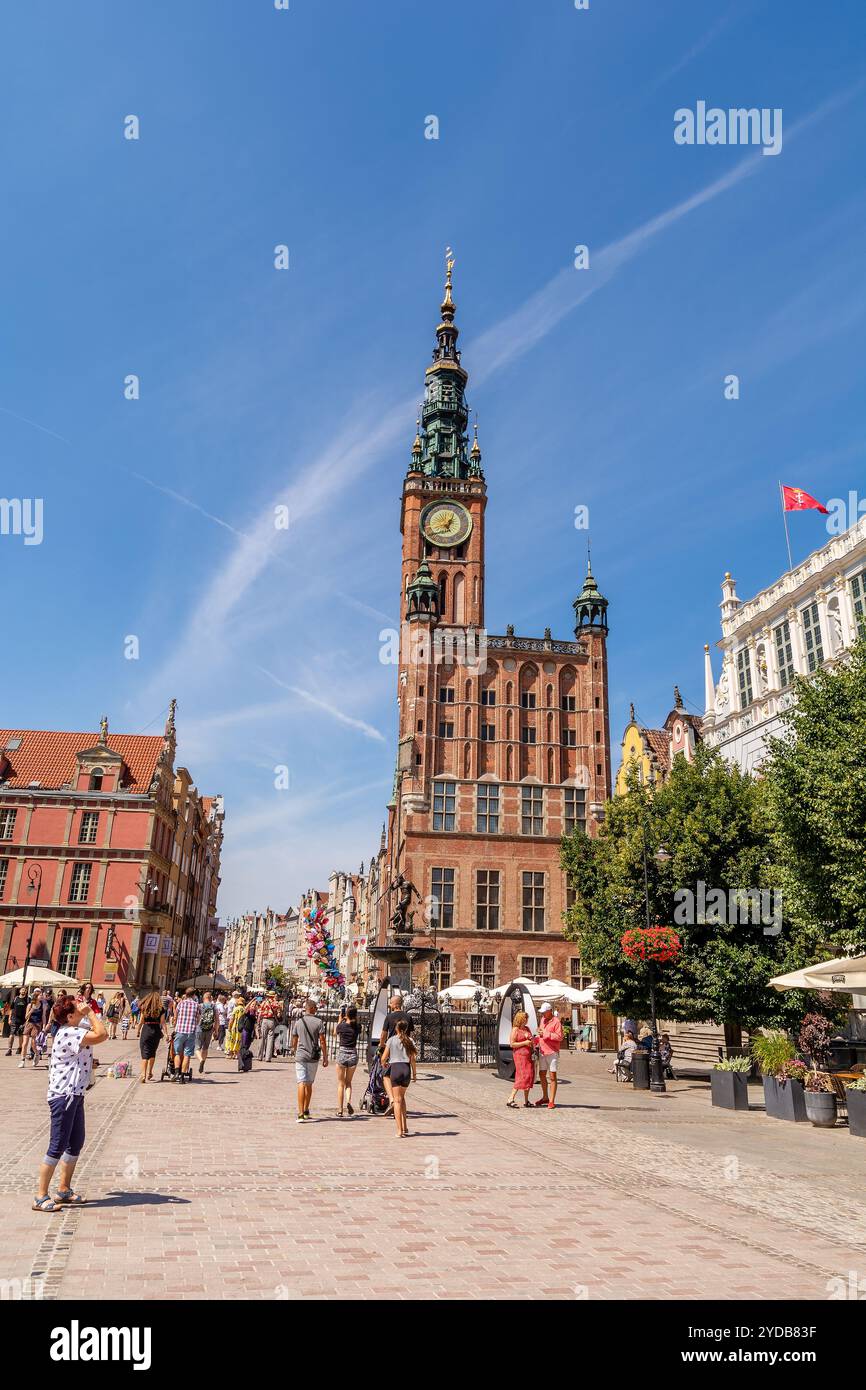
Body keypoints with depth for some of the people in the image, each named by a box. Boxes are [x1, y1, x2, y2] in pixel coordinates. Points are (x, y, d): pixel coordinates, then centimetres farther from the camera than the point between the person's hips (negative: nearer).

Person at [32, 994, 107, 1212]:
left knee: (76, 1143, 16)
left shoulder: (72, 1030, 9)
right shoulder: (68, 1034, -23)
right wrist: (89, 1012, -22)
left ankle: (64, 1190, 27)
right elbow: (101, 1035, -31)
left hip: (74, 1094, 11)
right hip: (63, 1096, -11)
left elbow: (97, 1028, 24)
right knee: (58, 1146, -4)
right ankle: (41, 1197, 6)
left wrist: (88, 1012, 10)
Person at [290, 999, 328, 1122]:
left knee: (301, 1084, -5)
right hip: (313, 1057, 0)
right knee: (309, 1084, 16)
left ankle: (301, 1114, -15)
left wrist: (294, 1052, 29)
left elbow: (294, 1040, 10)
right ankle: (306, 1112, 27)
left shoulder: (298, 1022, 1)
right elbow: (322, 1041, -7)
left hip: (300, 1056, 0)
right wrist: (325, 1058, 0)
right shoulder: (318, 1022, -5)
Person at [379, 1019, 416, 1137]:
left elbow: (383, 1058, 0)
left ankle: (400, 1130, -3)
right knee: (402, 1097, 21)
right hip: (406, 1069, 3)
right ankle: (404, 1127, 19)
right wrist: (414, 1074, 12)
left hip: (395, 1068, -3)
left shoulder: (391, 1040, 0)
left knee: (397, 1100, 1)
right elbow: (412, 1059, 3)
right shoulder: (409, 1041, 6)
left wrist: (383, 1064, 22)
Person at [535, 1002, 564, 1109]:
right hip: (542, 1052, 7)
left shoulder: (556, 1021, -11)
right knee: (542, 1074, 12)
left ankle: (552, 1101, 2)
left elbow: (559, 1036, -18)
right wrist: (535, 1039, 4)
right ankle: (545, 1097, 27)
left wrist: (545, 1034, -20)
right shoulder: (542, 1020, 12)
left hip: (552, 1052, -7)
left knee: (552, 1076, -3)